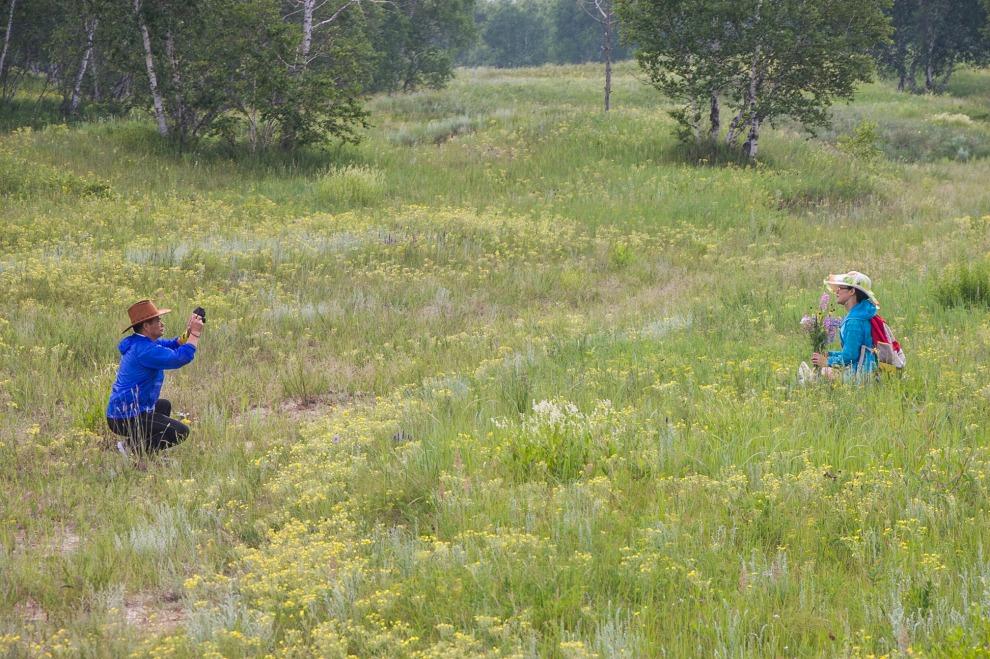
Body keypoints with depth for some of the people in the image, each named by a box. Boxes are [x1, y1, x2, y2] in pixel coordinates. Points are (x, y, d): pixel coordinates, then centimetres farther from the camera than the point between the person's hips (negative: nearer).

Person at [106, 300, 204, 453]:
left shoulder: (140, 343, 11)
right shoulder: (144, 350, -22)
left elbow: (173, 345, 16)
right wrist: (195, 333, -17)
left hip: (120, 411, 11)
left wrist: (189, 331, -2)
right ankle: (131, 448, -8)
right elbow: (180, 358, -29)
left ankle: (136, 442, 17)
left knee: (164, 406, 35)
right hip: (127, 417, -11)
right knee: (181, 431, -11)